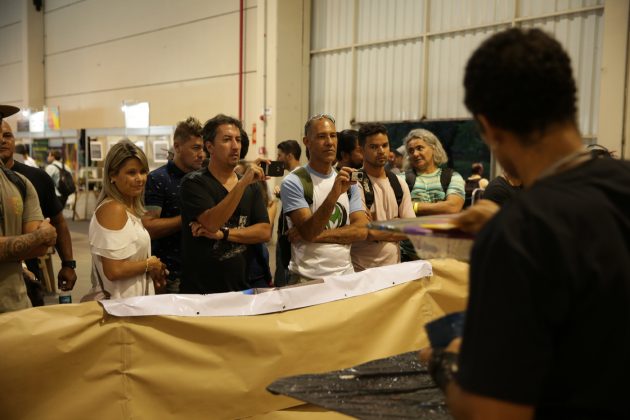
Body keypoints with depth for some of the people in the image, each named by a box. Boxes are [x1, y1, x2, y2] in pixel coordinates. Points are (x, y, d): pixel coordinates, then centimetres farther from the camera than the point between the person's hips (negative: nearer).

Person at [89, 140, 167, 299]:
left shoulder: (130, 208, 11)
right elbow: (114, 271, -24)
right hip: (120, 302, -9)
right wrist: (149, 264, -10)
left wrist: (152, 273, 6)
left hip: (135, 298, 9)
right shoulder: (113, 209, -17)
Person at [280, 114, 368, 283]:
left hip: (345, 274, 5)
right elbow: (308, 232, -19)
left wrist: (315, 235, -15)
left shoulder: (349, 182, 6)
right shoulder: (293, 182, -10)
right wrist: (334, 194, -32)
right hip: (308, 279, -4)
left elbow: (361, 230, -4)